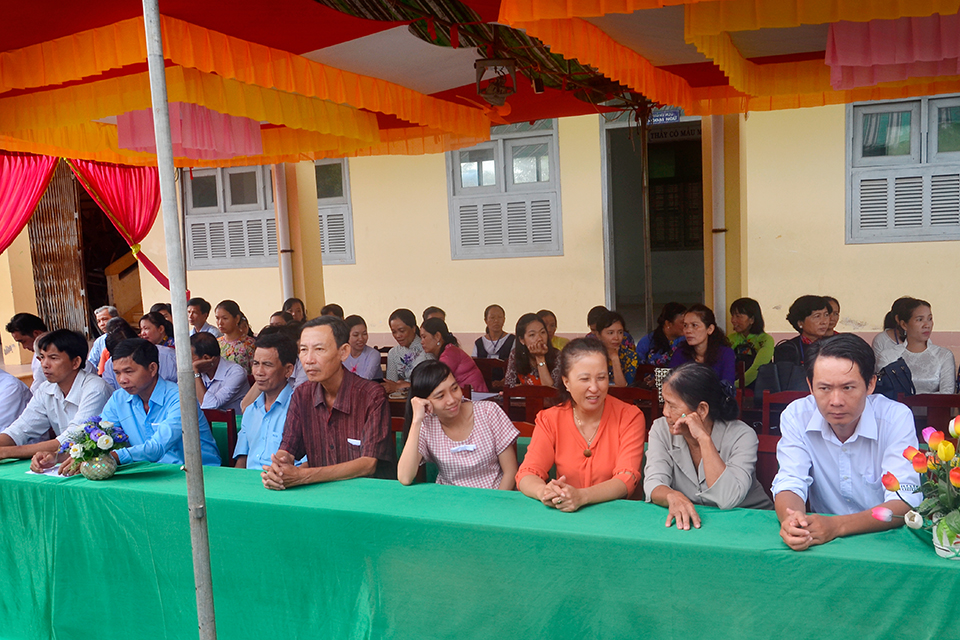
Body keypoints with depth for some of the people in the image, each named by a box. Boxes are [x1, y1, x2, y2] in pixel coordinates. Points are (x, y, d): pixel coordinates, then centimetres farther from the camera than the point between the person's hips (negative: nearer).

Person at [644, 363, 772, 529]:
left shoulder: (741, 436, -14)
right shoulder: (661, 429, -4)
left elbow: (728, 500, -28)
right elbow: (653, 484, -16)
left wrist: (704, 439, -28)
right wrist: (673, 496, -38)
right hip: (688, 522, 3)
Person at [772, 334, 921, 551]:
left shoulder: (897, 418, -12)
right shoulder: (796, 416, -7)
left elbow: (905, 503, -19)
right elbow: (789, 484, -10)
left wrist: (836, 525, -35)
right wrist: (792, 521, -34)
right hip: (822, 541, 1)